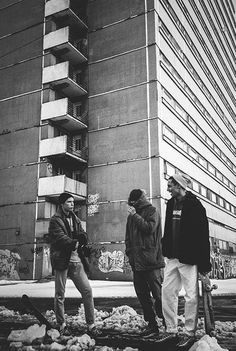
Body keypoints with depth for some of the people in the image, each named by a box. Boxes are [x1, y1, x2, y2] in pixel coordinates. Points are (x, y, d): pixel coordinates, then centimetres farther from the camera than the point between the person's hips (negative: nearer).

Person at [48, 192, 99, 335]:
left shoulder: (75, 220, 17)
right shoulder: (55, 220, -3)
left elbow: (84, 237, 9)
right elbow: (60, 238, -15)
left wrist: (80, 237, -13)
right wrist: (75, 243, -12)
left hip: (77, 261, 5)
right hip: (62, 260, -5)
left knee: (87, 290, -1)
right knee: (60, 295, 4)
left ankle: (91, 324, 7)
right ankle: (61, 324, 19)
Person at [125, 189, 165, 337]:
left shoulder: (152, 211, -1)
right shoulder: (132, 215, 17)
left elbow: (149, 228, -16)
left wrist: (135, 216, -12)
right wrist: (129, 252, 13)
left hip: (151, 260, -7)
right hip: (136, 261, 7)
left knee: (158, 294, -2)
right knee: (142, 294, 10)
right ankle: (151, 324, 20)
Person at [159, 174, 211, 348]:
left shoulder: (194, 205, -11)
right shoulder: (171, 204, 11)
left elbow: (203, 235, -14)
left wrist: (204, 262, -16)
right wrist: (165, 250, 13)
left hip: (188, 259, -7)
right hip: (172, 257, 8)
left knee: (191, 296, 2)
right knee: (167, 292, 8)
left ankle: (190, 333, 14)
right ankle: (171, 330, 19)